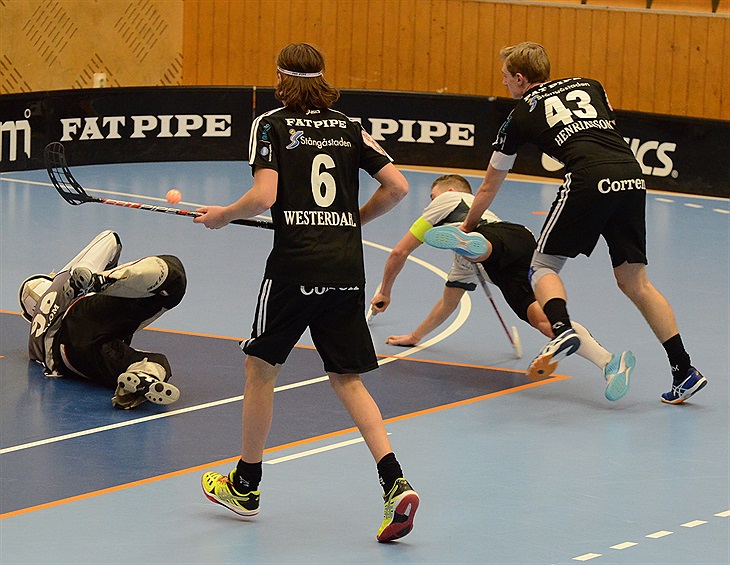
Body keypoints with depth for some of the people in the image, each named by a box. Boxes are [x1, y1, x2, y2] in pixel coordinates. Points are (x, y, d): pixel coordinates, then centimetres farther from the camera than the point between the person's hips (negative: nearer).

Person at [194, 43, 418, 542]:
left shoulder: (272, 125, 0)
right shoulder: (349, 128, 12)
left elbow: (264, 196, -13)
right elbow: (397, 186, 5)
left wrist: (223, 216, 5)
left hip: (295, 262, -4)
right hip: (347, 266, 4)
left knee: (261, 367, 14)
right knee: (347, 379, 10)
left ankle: (246, 485, 24)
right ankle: (395, 484, -8)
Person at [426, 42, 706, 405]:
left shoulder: (521, 116, 18)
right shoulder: (589, 86, 26)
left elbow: (489, 186, 27)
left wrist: (467, 229, 40)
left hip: (589, 181, -5)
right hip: (632, 175, 5)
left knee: (544, 266, 9)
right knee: (633, 281, 14)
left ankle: (562, 330, -22)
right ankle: (684, 371, 10)